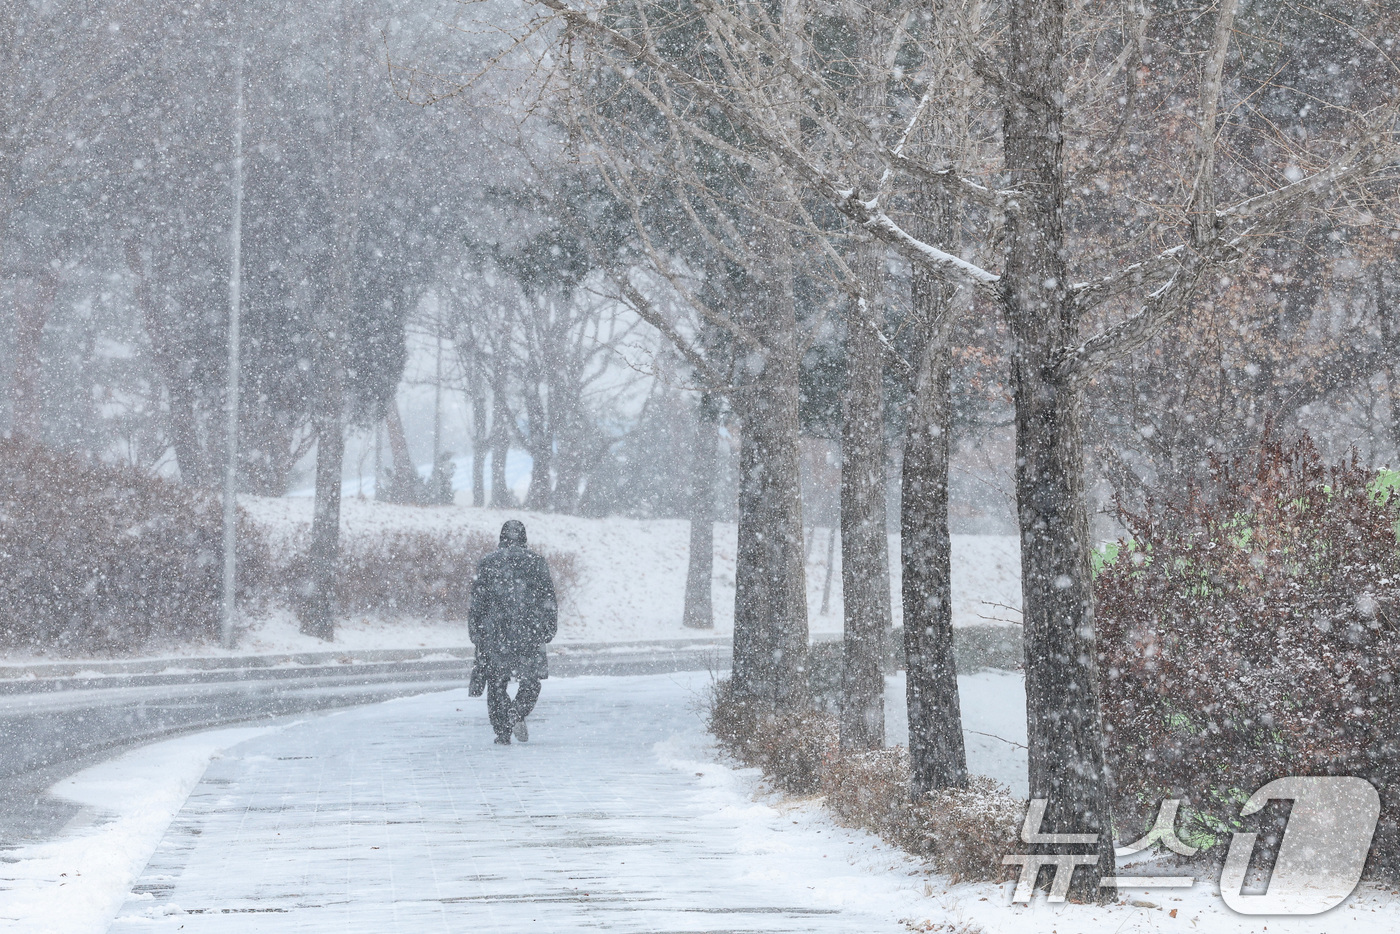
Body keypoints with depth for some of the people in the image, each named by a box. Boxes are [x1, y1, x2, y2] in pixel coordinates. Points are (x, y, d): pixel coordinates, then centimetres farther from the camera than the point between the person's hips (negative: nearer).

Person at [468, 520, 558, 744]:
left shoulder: (487, 563, 6)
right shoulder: (535, 562, 4)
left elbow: (477, 602, 5)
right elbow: (548, 599, 4)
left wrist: (476, 637, 10)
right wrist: (548, 631, 11)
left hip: (494, 633, 0)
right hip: (528, 632, 0)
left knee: (496, 682, 8)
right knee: (531, 679, 10)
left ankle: (502, 730, 2)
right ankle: (518, 715, -15)